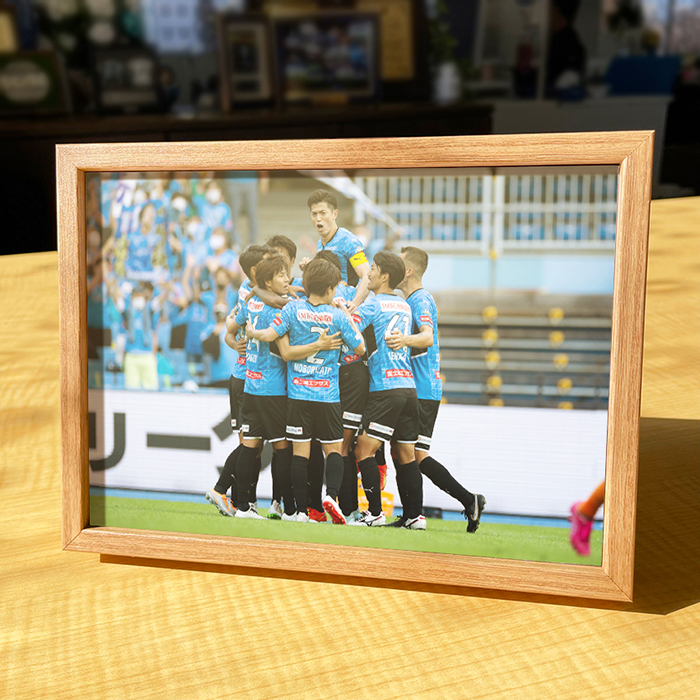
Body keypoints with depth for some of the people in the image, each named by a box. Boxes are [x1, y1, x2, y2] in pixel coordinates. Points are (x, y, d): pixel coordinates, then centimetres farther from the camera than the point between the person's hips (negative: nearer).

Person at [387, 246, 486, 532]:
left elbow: (428, 337, -30)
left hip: (423, 392, -10)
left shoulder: (421, 299, -12)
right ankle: (409, 517, 14)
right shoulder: (410, 300, 19)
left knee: (417, 456, -12)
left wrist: (405, 339, -49)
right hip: (411, 389, 10)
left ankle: (469, 500, -9)